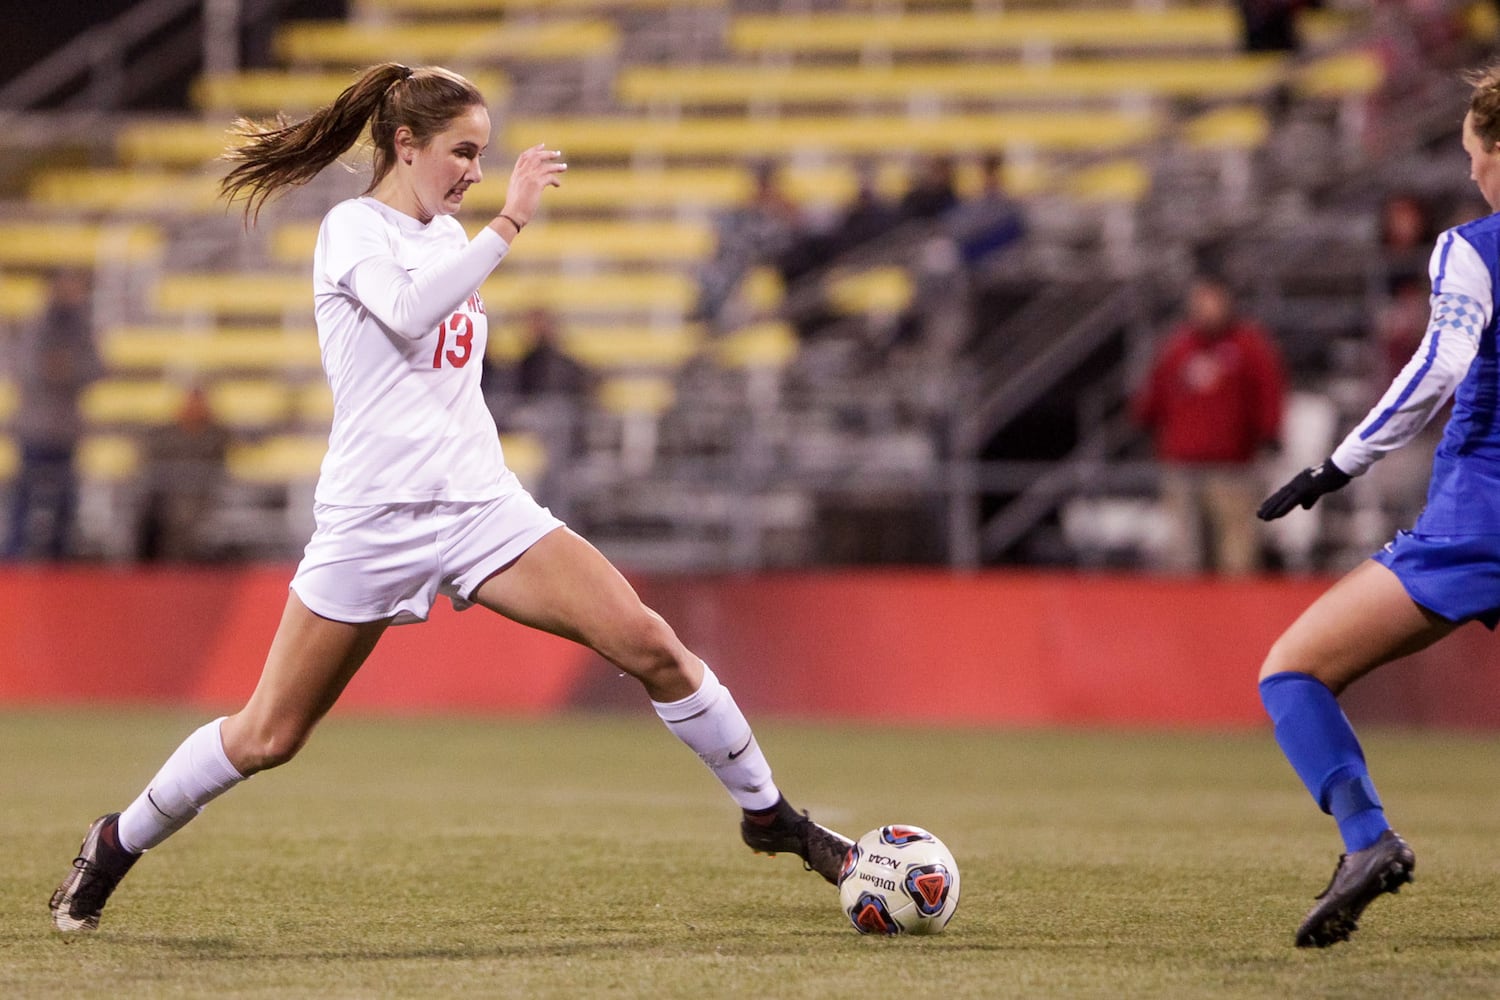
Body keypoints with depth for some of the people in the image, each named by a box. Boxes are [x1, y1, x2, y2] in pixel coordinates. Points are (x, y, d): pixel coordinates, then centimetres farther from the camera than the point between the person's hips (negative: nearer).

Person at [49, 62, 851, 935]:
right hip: (374, 520, -6)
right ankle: (116, 845, 22)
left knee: (651, 645, -10)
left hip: (480, 504, 6)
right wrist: (510, 222, -28)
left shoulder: (447, 234, 15)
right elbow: (407, 311, -28)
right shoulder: (354, 228, -7)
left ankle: (767, 812, 3)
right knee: (267, 738, 0)